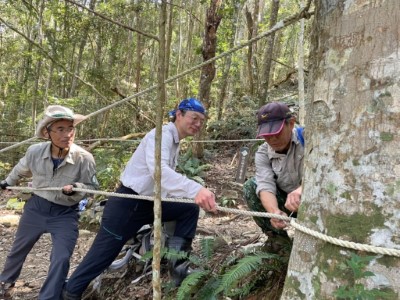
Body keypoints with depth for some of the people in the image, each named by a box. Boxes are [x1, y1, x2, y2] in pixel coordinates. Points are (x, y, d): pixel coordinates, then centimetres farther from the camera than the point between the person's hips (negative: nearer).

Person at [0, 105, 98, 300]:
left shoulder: (84, 158, -25)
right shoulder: (35, 151, -17)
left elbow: (91, 187, -9)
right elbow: (21, 170, 8)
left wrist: (75, 189, -30)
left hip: (65, 214, -3)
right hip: (36, 207, 3)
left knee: (61, 259, -13)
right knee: (18, 249, 24)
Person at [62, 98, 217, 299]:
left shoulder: (175, 142, 11)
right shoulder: (162, 134, -20)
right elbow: (158, 170, -40)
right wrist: (195, 189, -52)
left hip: (149, 203, 9)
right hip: (127, 204, -9)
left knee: (190, 209, -1)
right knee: (102, 254, 2)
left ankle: (177, 264, -1)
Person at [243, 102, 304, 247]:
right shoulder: (263, 153, -10)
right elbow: (266, 186, -24)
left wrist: (301, 189, -57)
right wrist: (274, 211, -46)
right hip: (287, 202, 4)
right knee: (250, 186, -15)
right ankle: (277, 237, -2)